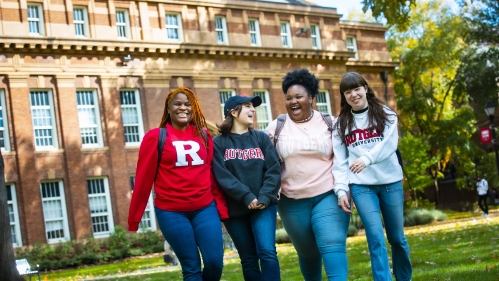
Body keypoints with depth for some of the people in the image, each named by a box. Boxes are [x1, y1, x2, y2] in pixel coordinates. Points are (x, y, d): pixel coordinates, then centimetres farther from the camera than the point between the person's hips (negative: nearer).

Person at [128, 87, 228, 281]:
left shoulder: (203, 135, 8)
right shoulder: (155, 137, -3)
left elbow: (212, 174, 9)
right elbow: (143, 179, -3)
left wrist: (222, 207, 6)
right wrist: (134, 218, -1)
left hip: (205, 208, 3)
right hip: (172, 212, -3)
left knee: (215, 262, -3)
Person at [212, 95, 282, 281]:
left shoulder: (261, 138, 7)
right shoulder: (218, 143, 1)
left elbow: (274, 170, -1)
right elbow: (222, 176, -10)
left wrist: (265, 197, -15)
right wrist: (246, 196, -20)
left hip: (263, 206, 1)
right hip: (235, 209, -1)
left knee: (267, 252, -13)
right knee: (248, 259, 7)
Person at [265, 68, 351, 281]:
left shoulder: (328, 123, 1)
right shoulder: (276, 127, 3)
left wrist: (342, 191, -7)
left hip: (328, 197, -2)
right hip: (292, 202, 2)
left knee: (333, 248, -16)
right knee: (307, 253, 14)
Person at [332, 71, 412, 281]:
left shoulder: (385, 114, 4)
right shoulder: (341, 124, 7)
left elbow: (390, 144, -12)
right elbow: (340, 160, 3)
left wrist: (367, 159, -28)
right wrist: (341, 188, -8)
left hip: (390, 182, 0)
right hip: (361, 186, 0)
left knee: (397, 237, 11)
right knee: (376, 238, -9)